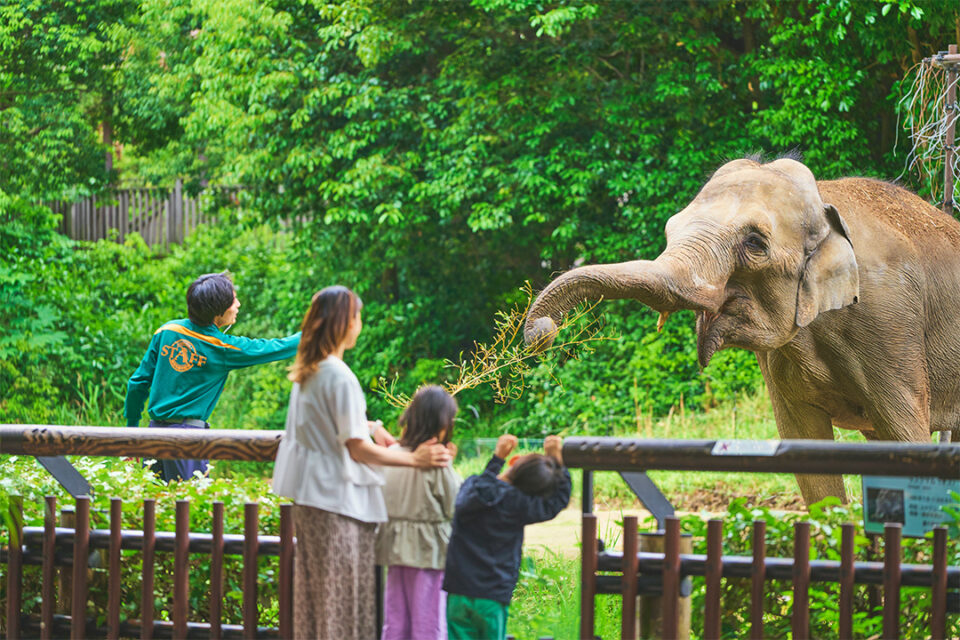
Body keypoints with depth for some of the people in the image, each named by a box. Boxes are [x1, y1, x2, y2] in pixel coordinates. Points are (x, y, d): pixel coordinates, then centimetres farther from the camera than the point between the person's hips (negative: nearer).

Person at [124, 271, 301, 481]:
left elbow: (138, 382, 9)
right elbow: (275, 349, 4)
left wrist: (132, 427, 18)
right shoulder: (223, 348, -7)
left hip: (155, 428, 6)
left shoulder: (167, 332, 6)